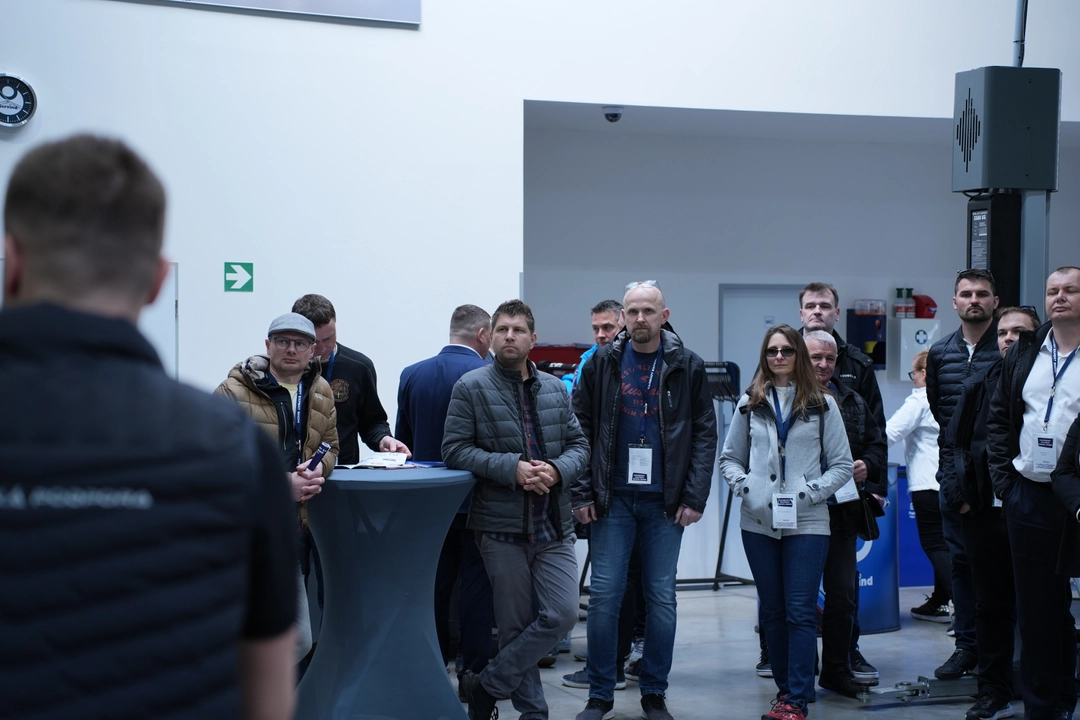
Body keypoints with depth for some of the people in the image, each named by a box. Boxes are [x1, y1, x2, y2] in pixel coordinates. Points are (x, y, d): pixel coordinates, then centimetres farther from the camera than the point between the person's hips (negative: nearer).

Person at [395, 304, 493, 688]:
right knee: (476, 586, 4)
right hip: (475, 498, -4)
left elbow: (403, 439, 8)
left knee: (435, 587, 13)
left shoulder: (411, 375, 1)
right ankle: (474, 675, 8)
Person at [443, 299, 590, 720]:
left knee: (562, 614, -7)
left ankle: (486, 686, 8)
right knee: (516, 625, 4)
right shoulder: (471, 387, -3)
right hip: (502, 526, -4)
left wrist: (557, 470, -10)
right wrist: (511, 468, -18)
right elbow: (454, 449, -8)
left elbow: (578, 445, 12)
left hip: (554, 525, 4)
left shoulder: (555, 389, 10)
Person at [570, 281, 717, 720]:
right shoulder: (602, 364, 2)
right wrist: (582, 494, -4)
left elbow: (705, 433, 2)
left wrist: (695, 497, -6)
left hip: (665, 502, 0)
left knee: (661, 598, 5)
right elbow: (580, 429, 3)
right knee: (604, 596, -1)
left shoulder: (687, 367, 2)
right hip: (612, 499, 0)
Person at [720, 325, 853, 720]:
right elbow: (729, 458, 12)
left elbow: (842, 465, 2)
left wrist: (810, 492, -10)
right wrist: (743, 485, -6)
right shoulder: (750, 404, 8)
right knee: (773, 610, 9)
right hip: (758, 522, 3)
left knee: (800, 612, -6)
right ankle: (785, 688, 20)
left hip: (806, 522, -3)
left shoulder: (822, 405, 3)